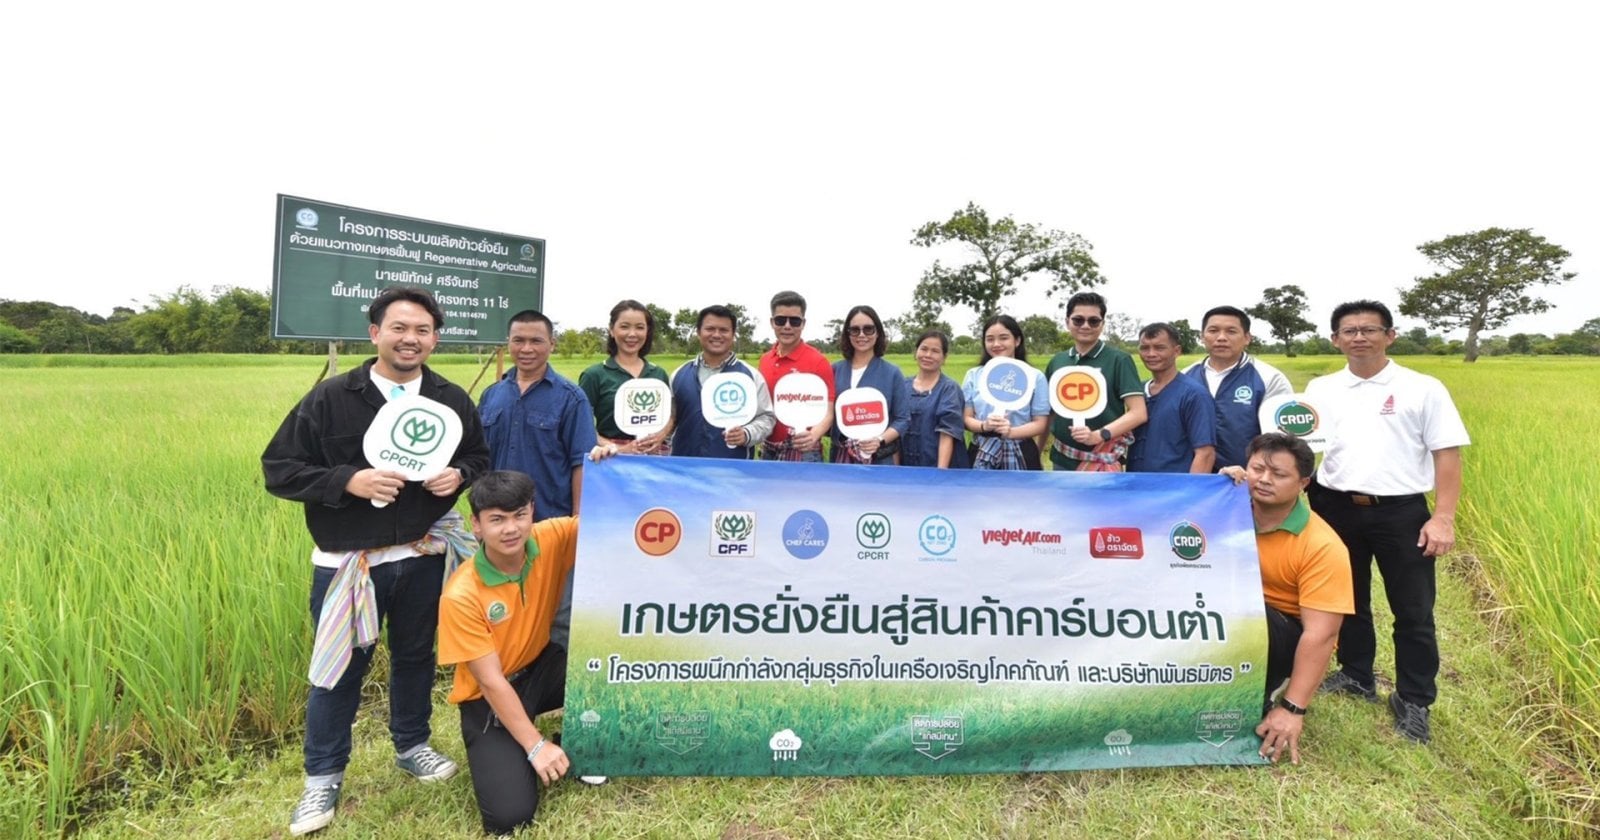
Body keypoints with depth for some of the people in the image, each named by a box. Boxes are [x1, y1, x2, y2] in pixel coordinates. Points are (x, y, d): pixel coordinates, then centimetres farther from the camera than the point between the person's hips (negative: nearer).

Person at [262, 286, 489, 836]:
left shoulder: (452, 401, -1)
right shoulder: (330, 398, -10)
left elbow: (479, 458, 12)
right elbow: (279, 469, -7)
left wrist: (459, 475, -11)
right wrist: (348, 481, -22)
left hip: (422, 556, 3)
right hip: (348, 561, -2)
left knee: (415, 656, 19)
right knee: (340, 668, 9)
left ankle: (412, 746, 41)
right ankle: (323, 777, 29)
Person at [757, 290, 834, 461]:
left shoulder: (818, 361, -11)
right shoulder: (765, 360, 6)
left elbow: (827, 412, -14)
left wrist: (814, 435, -32)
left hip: (802, 452, -5)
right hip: (768, 450, 5)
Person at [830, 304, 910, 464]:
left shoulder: (892, 373, -1)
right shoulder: (835, 370, 6)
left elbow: (903, 419, -3)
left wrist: (880, 440, -17)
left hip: (880, 459, -2)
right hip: (841, 457, 2)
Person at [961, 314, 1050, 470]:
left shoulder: (1035, 377, 1)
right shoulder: (973, 375, 8)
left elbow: (1040, 423, -1)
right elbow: (966, 418, 5)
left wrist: (1011, 432, -19)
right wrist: (984, 426, -17)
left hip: (1020, 455, -1)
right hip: (981, 454, 2)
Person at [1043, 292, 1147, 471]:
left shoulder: (1118, 360, -6)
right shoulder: (1057, 361, 8)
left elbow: (1138, 413, -11)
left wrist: (1098, 435, -24)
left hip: (1101, 462, -5)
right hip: (1061, 459, 5)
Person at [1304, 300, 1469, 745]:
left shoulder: (1423, 389, -2)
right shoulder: (1320, 389, 6)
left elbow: (1447, 454, -3)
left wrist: (1444, 517, -10)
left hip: (1402, 512, -2)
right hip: (1337, 509, 3)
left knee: (1413, 611, 5)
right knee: (1348, 601, 17)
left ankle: (1413, 701, 21)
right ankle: (1356, 676, 36)